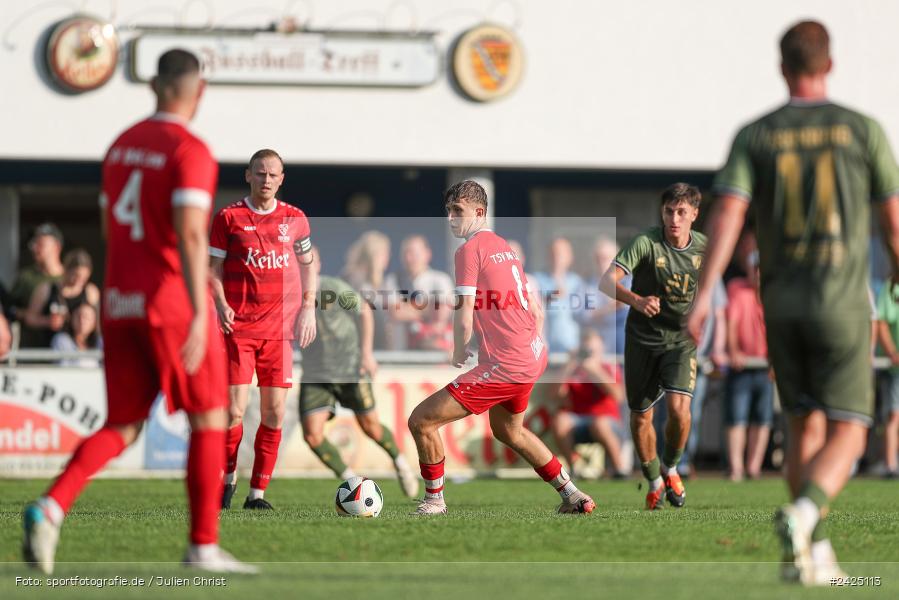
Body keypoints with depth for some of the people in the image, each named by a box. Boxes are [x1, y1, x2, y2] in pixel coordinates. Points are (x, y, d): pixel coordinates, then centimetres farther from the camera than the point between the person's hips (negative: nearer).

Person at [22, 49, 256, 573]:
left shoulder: (122, 146, 13)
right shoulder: (191, 152, -11)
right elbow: (190, 234, -22)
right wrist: (199, 313, -25)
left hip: (121, 304, 7)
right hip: (173, 302, -7)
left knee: (122, 428, 10)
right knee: (209, 420, 8)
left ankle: (50, 508, -13)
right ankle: (204, 546, 9)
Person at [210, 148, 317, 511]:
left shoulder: (295, 219, 9)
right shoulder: (228, 218, 2)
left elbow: (308, 264, 19)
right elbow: (213, 268, 5)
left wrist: (308, 309, 8)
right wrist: (221, 305, -10)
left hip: (279, 328, 2)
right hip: (238, 328, -2)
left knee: (274, 412, -1)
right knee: (234, 410, -9)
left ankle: (258, 492, 6)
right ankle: (228, 478, 15)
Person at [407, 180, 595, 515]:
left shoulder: (470, 249, -12)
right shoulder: (503, 246, 15)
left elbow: (464, 316, -16)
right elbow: (533, 310, 20)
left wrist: (459, 353, 1)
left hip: (506, 365, -10)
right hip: (534, 355, 10)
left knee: (421, 421, -7)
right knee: (508, 430, 34)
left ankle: (434, 501, 7)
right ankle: (574, 497, 38)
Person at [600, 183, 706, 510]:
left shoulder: (704, 248, -6)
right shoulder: (646, 243, -18)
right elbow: (607, 281, -29)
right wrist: (636, 301, -46)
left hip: (682, 339, 1)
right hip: (642, 338, -1)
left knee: (678, 407, -20)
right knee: (640, 416, 6)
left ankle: (670, 469, 8)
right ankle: (654, 481, 30)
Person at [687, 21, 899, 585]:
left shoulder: (754, 135, 3)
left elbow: (728, 213, -11)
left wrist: (704, 293, -17)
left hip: (781, 304, 3)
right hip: (842, 303, -3)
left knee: (806, 428, 17)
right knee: (847, 436, -2)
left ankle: (814, 552, 12)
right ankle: (804, 515, -31)